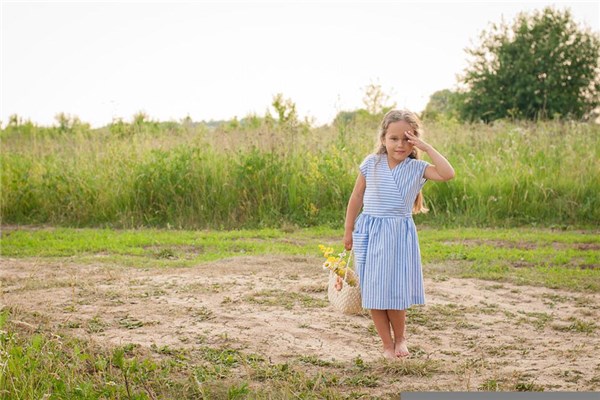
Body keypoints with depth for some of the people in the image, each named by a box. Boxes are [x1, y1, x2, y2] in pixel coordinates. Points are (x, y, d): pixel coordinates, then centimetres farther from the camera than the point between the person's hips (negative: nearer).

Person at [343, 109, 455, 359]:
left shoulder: (417, 168, -4)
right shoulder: (372, 164, -2)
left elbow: (448, 174, -21)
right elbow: (356, 198, 6)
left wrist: (426, 148, -18)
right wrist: (348, 231, 8)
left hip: (400, 235, -1)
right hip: (370, 233, 1)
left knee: (396, 292, 2)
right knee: (373, 293, 3)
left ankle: (400, 339, 26)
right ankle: (387, 345, 16)